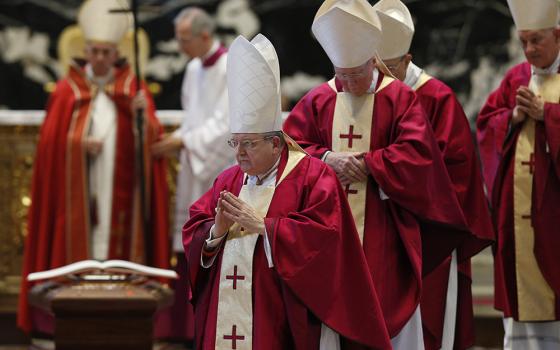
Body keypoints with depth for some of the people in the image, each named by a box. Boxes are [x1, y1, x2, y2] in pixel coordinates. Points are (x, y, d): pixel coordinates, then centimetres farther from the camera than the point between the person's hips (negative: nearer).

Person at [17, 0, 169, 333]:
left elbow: (152, 139, -1)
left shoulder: (133, 90, 7)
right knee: (79, 240, -3)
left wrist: (142, 115, -20)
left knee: (119, 239, -2)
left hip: (119, 190, 1)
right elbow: (52, 141, 0)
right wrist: (80, 144, -15)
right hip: (78, 190, -1)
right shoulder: (67, 91, 4)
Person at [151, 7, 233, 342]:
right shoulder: (194, 69, 12)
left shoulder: (232, 70, -13)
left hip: (222, 172, -8)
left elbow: (225, 125, -18)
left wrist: (183, 142, -16)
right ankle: (190, 328, 12)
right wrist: (173, 141, 2)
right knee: (190, 251, 6)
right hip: (196, 172, 8)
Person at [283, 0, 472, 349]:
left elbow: (417, 153, -11)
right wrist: (328, 158, -15)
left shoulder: (400, 98, -1)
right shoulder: (318, 100, 7)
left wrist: (364, 164, -14)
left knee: (390, 309, -1)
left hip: (382, 232, -3)